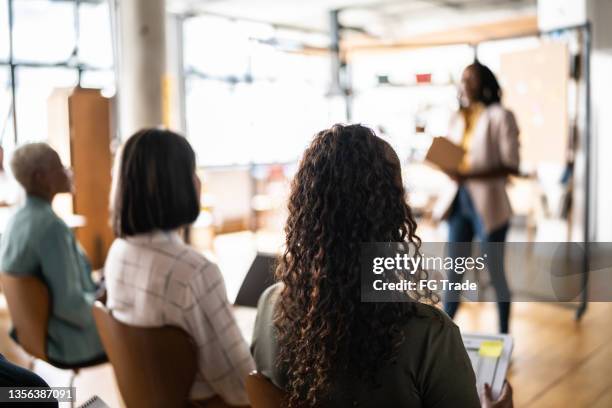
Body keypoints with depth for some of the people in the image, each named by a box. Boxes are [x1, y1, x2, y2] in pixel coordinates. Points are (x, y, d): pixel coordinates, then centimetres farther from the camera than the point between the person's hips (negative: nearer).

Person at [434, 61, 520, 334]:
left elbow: (512, 165, -14)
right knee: (454, 273, 11)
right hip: (458, 202, 6)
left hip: (488, 205, -5)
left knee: (496, 274, 6)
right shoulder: (458, 119, 11)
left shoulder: (500, 116, -8)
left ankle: (504, 338, 21)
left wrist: (469, 176, -24)